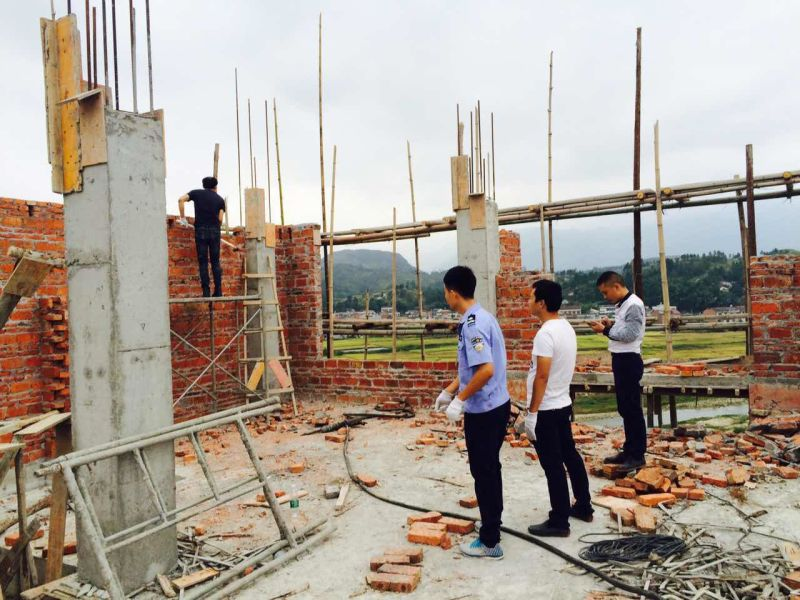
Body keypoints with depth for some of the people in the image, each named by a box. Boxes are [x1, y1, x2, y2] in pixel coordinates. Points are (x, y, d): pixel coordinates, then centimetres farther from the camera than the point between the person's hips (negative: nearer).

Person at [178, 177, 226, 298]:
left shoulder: (197, 193, 12)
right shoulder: (220, 199, 12)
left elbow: (181, 199, -3)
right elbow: (220, 219, 2)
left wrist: (183, 218, 1)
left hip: (200, 230, -1)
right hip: (215, 231, 1)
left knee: (203, 262, 1)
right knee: (215, 261, 7)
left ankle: (206, 291, -3)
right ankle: (218, 291, 3)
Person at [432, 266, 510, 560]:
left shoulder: (472, 325, -22)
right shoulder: (482, 317, 10)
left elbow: (486, 370, -30)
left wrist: (460, 399, -20)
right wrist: (449, 390, 21)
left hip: (483, 411, -9)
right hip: (496, 405, 10)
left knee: (483, 472, 2)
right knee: (489, 469, 20)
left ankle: (489, 542, 14)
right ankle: (492, 523, 35)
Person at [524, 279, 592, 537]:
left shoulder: (545, 333, -22)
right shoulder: (567, 328, 7)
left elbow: (542, 376, -24)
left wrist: (531, 413, -19)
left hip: (546, 410, -9)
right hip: (563, 404, 10)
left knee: (553, 465, 0)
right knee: (570, 456, 19)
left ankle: (559, 522, 10)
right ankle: (583, 507, 33)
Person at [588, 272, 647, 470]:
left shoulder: (633, 305, -16)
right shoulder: (621, 305, 13)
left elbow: (630, 334, -22)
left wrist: (605, 330, -17)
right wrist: (611, 324, 2)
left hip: (629, 361, -10)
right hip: (620, 359, 10)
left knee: (632, 408, -2)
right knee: (624, 408, 16)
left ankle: (638, 455, 7)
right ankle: (629, 450, 26)